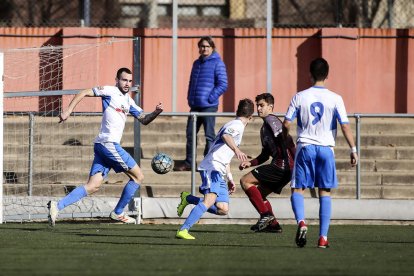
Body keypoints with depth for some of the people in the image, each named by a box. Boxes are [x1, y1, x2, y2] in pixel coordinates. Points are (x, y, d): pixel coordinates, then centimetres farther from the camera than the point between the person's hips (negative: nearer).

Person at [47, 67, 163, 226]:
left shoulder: (128, 101, 22)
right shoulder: (110, 91, -3)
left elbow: (144, 120, 26)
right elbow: (84, 93, -6)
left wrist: (156, 112, 6)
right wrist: (68, 110, -17)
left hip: (102, 146, 9)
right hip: (109, 143, -9)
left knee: (93, 186, 1)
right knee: (138, 176, 1)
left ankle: (57, 206, -9)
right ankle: (118, 213, 11)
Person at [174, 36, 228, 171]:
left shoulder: (217, 63, -6)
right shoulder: (197, 63, 16)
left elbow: (223, 85, -10)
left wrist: (210, 98, -14)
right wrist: (190, 98, 12)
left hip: (209, 106, -7)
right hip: (195, 106, 7)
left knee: (209, 135, -2)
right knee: (190, 134, 8)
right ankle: (189, 162, 16)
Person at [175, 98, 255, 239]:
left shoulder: (235, 125, 27)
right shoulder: (237, 125, -3)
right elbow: (225, 136, -28)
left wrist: (230, 178, 33)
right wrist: (237, 150, -44)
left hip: (218, 172, 10)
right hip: (211, 167, -10)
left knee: (223, 209, 3)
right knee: (210, 199, -28)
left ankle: (188, 198, 16)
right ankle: (183, 230, -35)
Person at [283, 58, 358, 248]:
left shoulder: (299, 97, -1)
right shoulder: (335, 99, -3)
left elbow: (286, 124, 0)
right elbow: (345, 126, -6)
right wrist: (353, 150, 1)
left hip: (305, 147, 0)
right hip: (326, 148, 0)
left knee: (297, 189, 7)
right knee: (325, 193, 7)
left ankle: (301, 222, -21)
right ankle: (323, 237, 1)